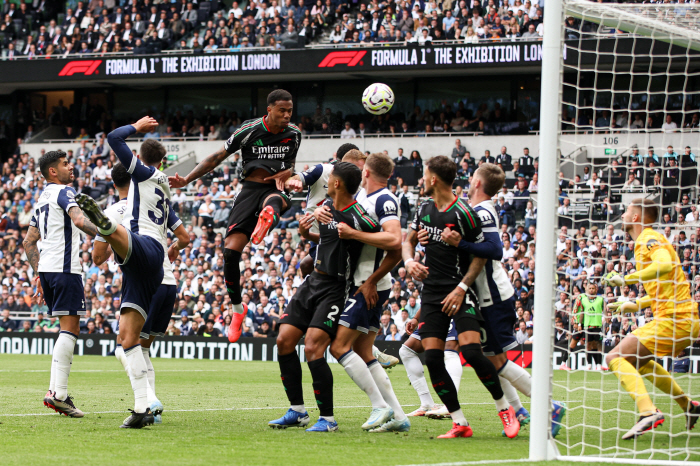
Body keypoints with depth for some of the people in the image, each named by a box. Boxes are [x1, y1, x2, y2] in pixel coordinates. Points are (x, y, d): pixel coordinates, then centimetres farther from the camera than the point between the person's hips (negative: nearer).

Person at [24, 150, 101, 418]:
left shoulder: (42, 199, 22)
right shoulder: (63, 192, -5)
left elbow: (29, 241, 26)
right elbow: (78, 220, -24)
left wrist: (38, 273, 27)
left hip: (46, 267, 9)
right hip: (65, 268, -9)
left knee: (69, 330, 13)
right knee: (69, 328, -11)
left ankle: (54, 391, 5)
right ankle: (59, 393, -18)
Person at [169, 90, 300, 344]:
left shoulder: (294, 134, 4)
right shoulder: (250, 130, -3)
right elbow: (217, 157, 4)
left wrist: (287, 174, -3)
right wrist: (187, 180, -1)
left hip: (275, 189, 0)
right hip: (250, 189, 0)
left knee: (273, 201, -42)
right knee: (231, 250, -11)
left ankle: (266, 219, -78)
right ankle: (237, 308, 6)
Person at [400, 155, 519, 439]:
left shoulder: (462, 213, -11)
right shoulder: (425, 209, 9)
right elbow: (409, 239, 23)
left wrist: (461, 288, -15)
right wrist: (409, 261, 1)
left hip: (459, 292, -6)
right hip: (431, 292, 6)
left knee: (471, 352, -20)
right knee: (432, 359, -5)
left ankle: (504, 408, 0)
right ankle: (460, 424, 1)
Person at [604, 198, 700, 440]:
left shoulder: (649, 239, -8)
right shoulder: (646, 242, 21)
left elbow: (666, 265, -29)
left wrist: (628, 279, -27)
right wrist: (636, 304, 25)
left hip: (674, 319, -10)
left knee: (616, 358, -16)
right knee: (639, 361, 30)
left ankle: (648, 412, -32)